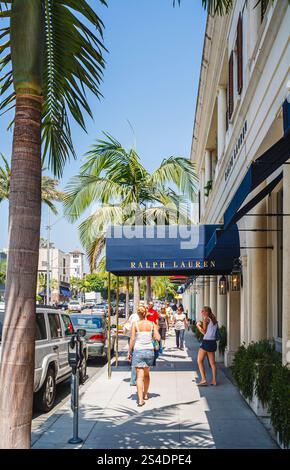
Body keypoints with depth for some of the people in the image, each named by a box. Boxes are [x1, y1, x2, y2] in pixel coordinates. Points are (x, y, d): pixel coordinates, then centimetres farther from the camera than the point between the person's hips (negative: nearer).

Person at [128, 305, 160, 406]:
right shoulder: (152, 324, 0)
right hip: (149, 350, 3)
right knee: (146, 374, 23)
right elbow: (158, 338, -2)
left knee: (140, 376, -5)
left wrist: (129, 352, 1)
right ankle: (145, 394, 36)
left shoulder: (135, 324, -5)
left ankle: (140, 399, -14)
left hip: (138, 350, -3)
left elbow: (132, 339, -7)